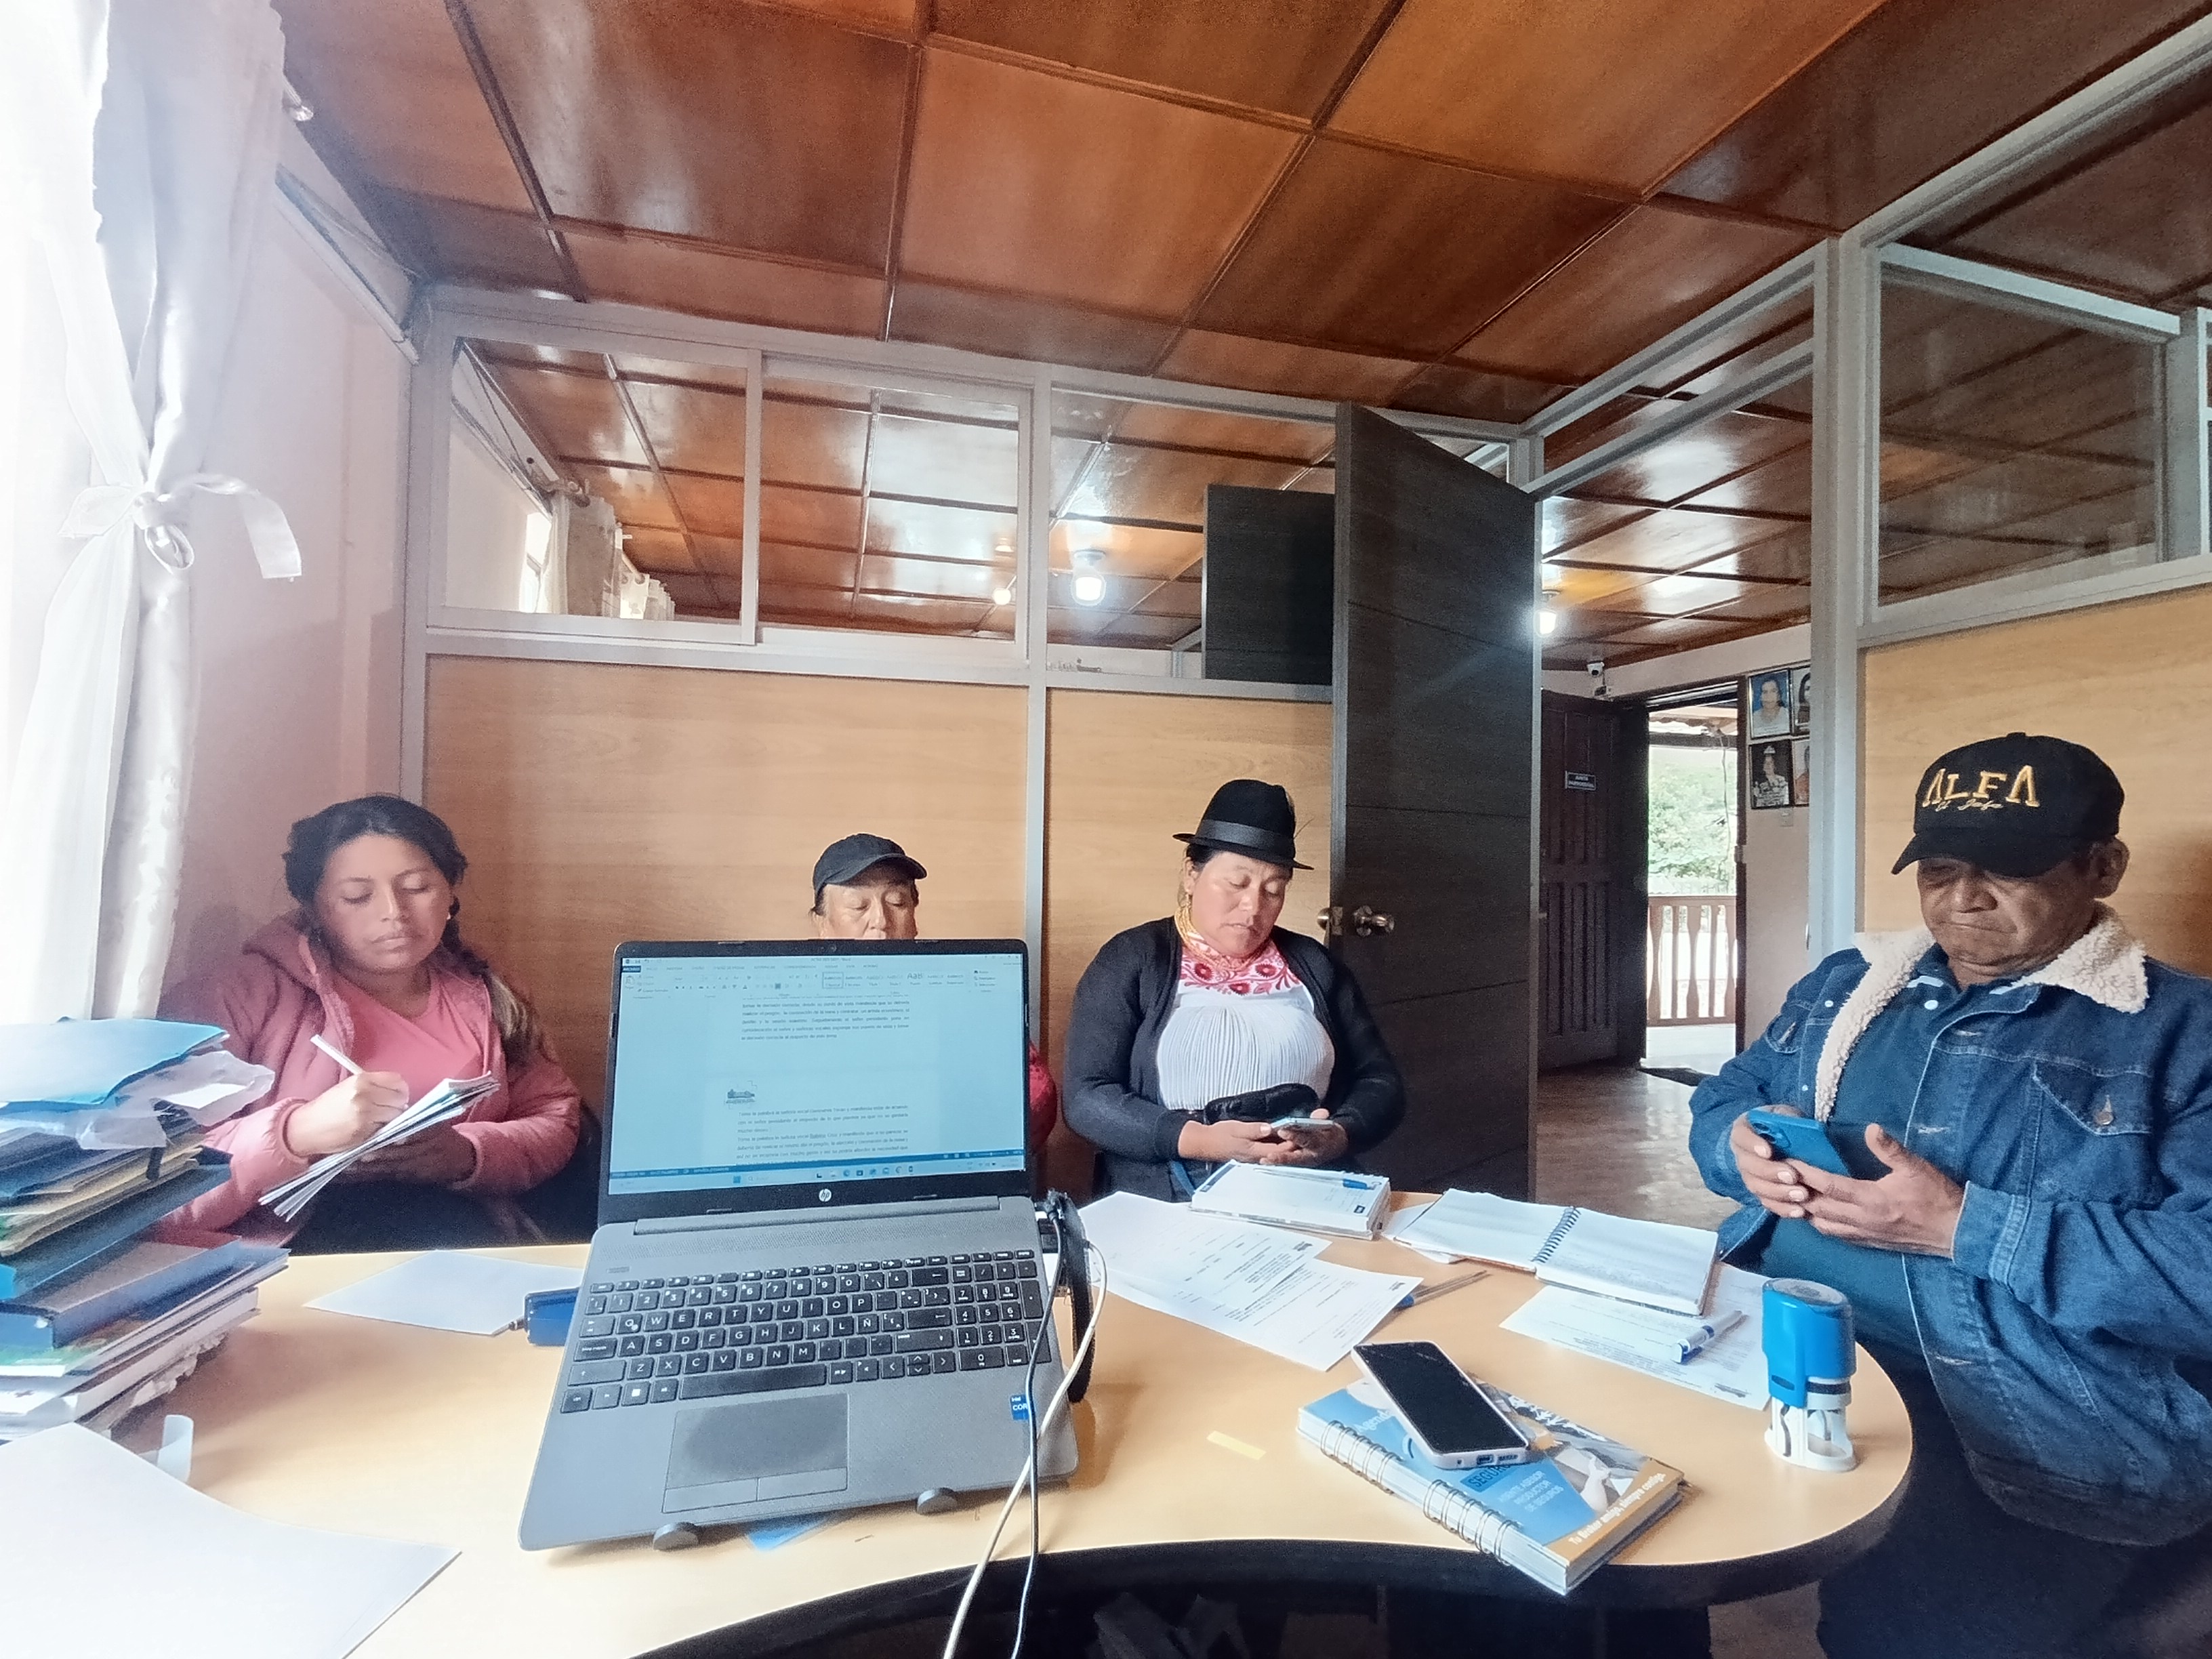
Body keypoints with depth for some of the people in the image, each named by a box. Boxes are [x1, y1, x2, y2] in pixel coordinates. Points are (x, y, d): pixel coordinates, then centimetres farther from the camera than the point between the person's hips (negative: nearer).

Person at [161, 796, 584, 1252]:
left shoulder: (480, 995, 12)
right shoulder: (248, 996, -2)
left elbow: (556, 1117, 7)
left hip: (465, 1225, 4)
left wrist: (466, 1155, -14)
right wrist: (296, 1132, -28)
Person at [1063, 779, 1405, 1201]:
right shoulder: (1130, 962, 1)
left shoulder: (1315, 967, 12)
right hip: (1168, 1208, -2)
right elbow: (1088, 1098, -6)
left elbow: (1381, 1082, 12)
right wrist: (1197, 1140, -19)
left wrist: (1338, 1136, -10)